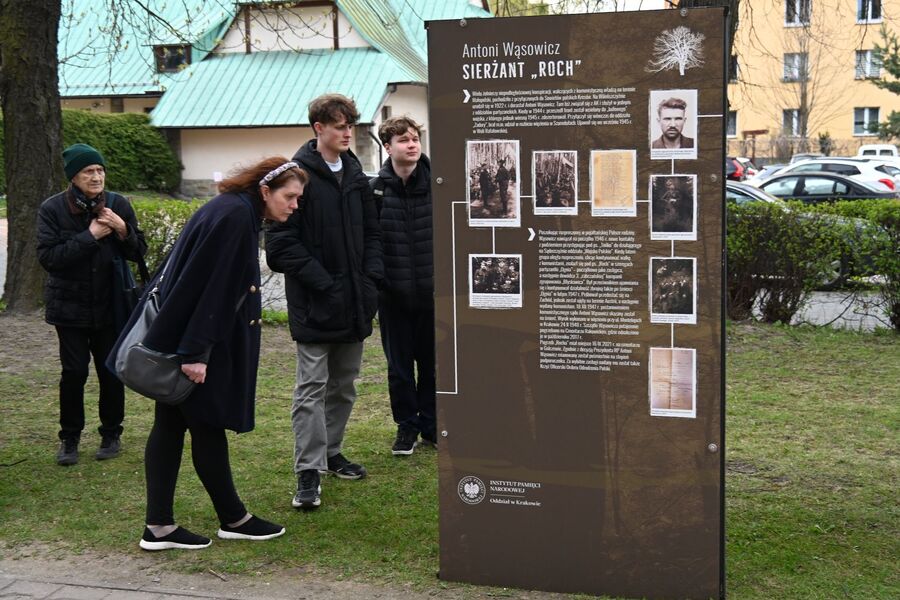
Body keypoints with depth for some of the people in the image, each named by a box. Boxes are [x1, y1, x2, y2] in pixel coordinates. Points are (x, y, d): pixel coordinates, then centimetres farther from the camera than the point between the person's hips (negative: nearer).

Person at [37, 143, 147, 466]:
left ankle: (111, 434, 24)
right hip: (70, 306, -1)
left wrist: (123, 230, -18)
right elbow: (47, 257, -15)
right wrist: (89, 237, -20)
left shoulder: (118, 204, -2)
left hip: (111, 304, 2)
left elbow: (139, 252, 1)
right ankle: (69, 438, 16)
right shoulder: (53, 208, -7)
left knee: (111, 371, 6)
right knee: (74, 372, -2)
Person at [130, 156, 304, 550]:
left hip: (181, 337, 10)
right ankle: (233, 519, 16)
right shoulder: (232, 216, -17)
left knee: (170, 426, 9)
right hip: (193, 340, -10)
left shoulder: (240, 213, 14)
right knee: (207, 426, 3)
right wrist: (195, 351, -24)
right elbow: (208, 286, -23)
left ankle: (159, 526, 14)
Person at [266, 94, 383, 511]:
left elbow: (371, 231, 17)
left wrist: (370, 279, 3)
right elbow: (282, 242, -15)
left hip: (355, 302, 7)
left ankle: (331, 452, 31)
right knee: (312, 387, -3)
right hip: (314, 304, -7)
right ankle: (308, 472, 2)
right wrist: (322, 283, -18)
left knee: (344, 383, 16)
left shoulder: (355, 174, 11)